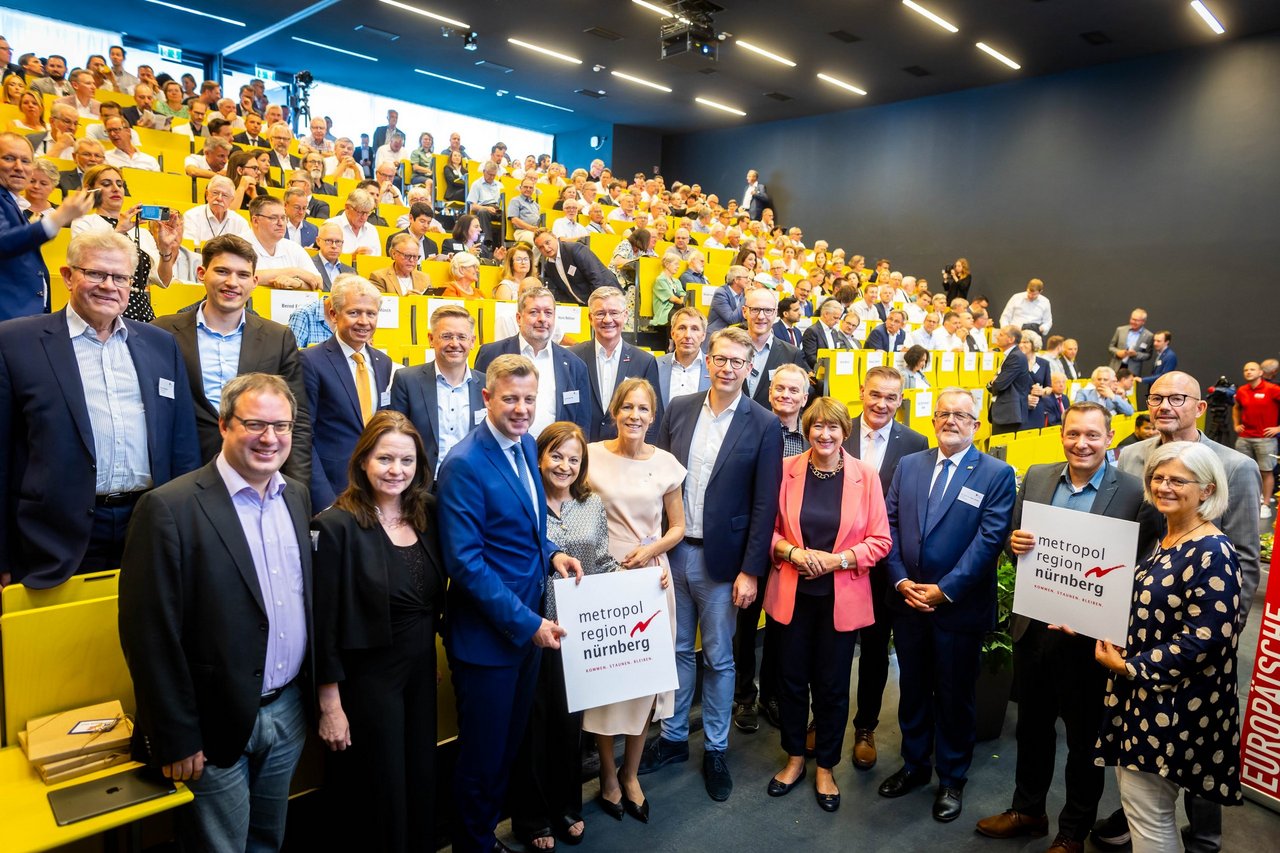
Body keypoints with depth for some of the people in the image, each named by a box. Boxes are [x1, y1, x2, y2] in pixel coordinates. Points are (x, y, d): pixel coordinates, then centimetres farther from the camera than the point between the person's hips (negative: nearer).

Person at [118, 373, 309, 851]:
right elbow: (151, 634, -16)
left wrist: (313, 693, 9)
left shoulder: (297, 496, 4)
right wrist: (177, 739, -13)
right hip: (216, 723, -5)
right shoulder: (169, 508, -17)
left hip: (289, 711, 6)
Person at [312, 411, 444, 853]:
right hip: (368, 676, -5)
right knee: (381, 791, 10)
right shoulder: (337, 525, -17)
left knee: (422, 780, 18)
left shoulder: (427, 515, 0)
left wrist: (437, 654, 7)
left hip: (422, 668, 6)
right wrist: (329, 705, -13)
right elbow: (325, 622, -15)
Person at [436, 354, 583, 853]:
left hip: (530, 625, 8)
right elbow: (465, 562, -24)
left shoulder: (526, 445, 4)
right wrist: (527, 623, -21)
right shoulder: (465, 464, -20)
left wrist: (551, 552, -3)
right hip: (487, 634, -8)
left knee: (509, 747, 23)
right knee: (482, 758, 10)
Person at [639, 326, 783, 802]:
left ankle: (715, 750, 29)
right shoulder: (679, 410, 2)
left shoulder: (763, 426, -7)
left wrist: (750, 570, -10)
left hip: (721, 559, -3)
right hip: (673, 551, 3)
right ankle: (673, 737, 34)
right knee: (677, 649, 17)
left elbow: (765, 505, -8)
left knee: (718, 658, 11)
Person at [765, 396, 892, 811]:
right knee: (792, 678, 12)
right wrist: (794, 552, -15)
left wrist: (838, 559, -15)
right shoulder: (787, 470, -4)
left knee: (832, 684, 11)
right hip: (792, 593, 1)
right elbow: (769, 528, 2)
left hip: (841, 597, -1)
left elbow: (880, 541, -3)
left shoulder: (865, 475, -5)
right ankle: (794, 758, 34)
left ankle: (825, 767, 32)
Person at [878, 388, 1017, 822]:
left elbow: (989, 539, -14)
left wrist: (945, 590, -18)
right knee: (912, 688, 17)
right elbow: (890, 524, 3)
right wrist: (901, 580, -9)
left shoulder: (997, 474, -7)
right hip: (907, 601, 4)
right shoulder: (909, 465, 6)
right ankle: (914, 764, 36)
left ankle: (952, 778, 30)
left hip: (960, 606, -3)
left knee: (954, 696, 11)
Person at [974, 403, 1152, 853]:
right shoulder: (1036, 477, 2)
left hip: (1088, 635, -4)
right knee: (1032, 724, 20)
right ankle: (1027, 809, 41)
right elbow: (1015, 537, 9)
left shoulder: (1133, 491, -11)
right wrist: (1015, 542, -14)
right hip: (1032, 626, 4)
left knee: (1084, 736, 15)